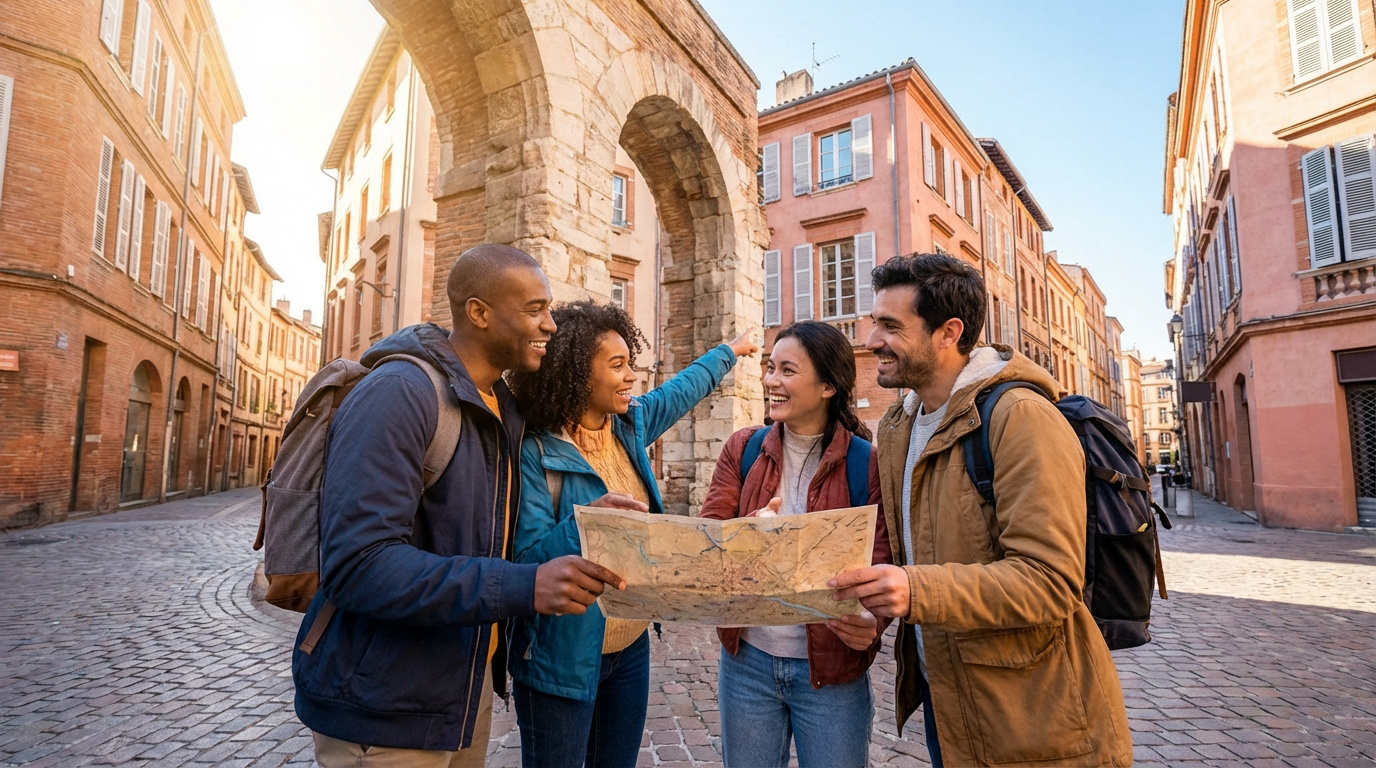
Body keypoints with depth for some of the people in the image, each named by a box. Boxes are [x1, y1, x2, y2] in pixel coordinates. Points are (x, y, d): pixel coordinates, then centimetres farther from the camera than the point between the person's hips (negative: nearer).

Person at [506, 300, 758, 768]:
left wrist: (730, 350, 33)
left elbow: (682, 390, 20)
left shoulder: (631, 425, 1)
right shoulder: (535, 453, -18)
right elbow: (526, 559, -21)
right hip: (563, 658, -6)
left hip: (632, 646, 6)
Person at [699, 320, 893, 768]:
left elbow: (880, 566, -9)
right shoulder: (743, 449, 0)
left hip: (832, 670, -2)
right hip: (747, 661, 3)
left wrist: (871, 623, -30)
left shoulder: (866, 463, -9)